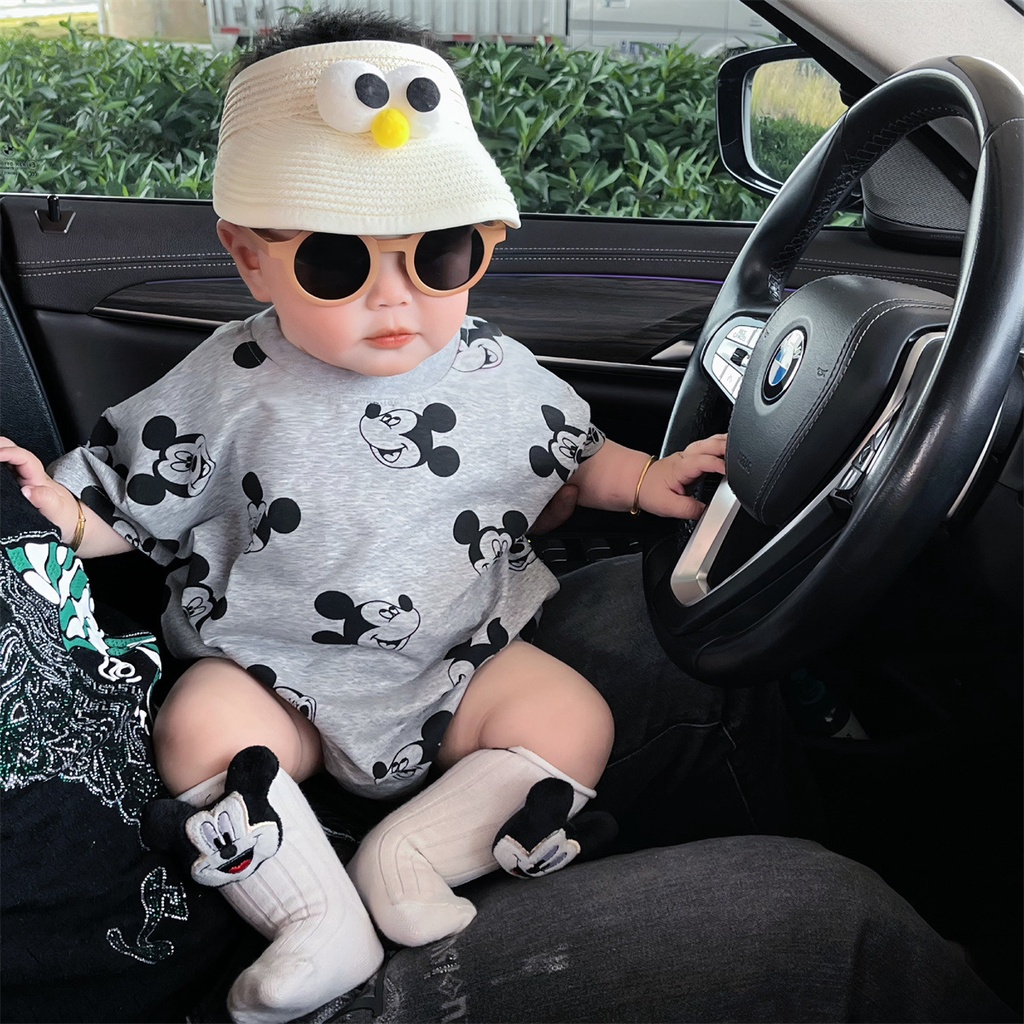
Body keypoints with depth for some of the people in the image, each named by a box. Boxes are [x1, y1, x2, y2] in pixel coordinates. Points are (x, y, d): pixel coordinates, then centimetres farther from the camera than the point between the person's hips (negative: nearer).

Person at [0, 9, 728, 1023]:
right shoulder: (226, 389, -10)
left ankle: (412, 855, -8)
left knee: (575, 718, -11)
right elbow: (124, 502, -2)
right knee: (200, 731, -24)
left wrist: (648, 479, -4)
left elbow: (578, 456, 12)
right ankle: (321, 920, -12)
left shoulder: (502, 377, -5)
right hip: (274, 669, -1)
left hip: (458, 660, 2)